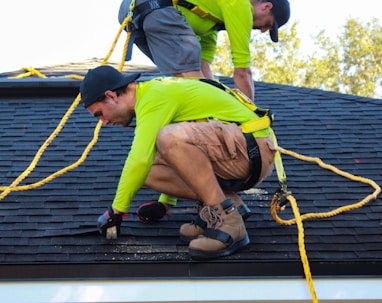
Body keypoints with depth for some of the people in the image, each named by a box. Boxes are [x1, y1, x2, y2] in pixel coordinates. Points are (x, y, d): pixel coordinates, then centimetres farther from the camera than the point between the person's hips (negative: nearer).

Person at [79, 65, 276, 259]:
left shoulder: (155, 96, -14)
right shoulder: (153, 91, 18)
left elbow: (140, 159, -21)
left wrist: (116, 210, -10)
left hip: (253, 150, -9)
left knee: (171, 137, -32)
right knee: (149, 172, -2)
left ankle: (228, 221, -25)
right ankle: (227, 203, 1)